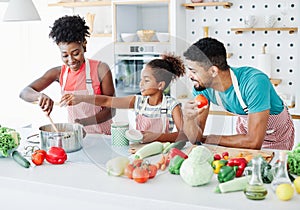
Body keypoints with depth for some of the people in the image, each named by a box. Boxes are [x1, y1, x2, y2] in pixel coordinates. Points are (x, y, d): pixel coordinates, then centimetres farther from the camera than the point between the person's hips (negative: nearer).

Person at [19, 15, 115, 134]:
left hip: (101, 135, -3)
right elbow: (24, 93, 0)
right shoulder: (59, 73, 2)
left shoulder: (100, 70, -9)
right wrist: (40, 96, -24)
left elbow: (110, 110, -6)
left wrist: (84, 122, -23)